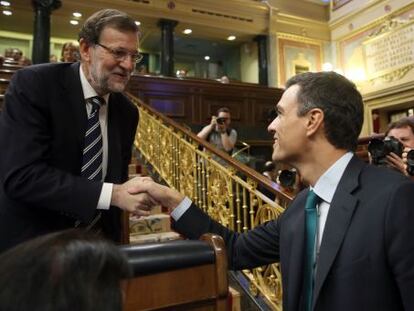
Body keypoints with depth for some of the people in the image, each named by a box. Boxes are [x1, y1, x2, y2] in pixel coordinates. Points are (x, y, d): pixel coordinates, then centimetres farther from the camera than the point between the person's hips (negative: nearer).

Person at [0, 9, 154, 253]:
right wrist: (112, 194, -31)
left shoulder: (127, 112, -1)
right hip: (32, 241, -4)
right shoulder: (33, 84, -16)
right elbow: (20, 175, -26)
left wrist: (131, 196, -12)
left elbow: (116, 177, 7)